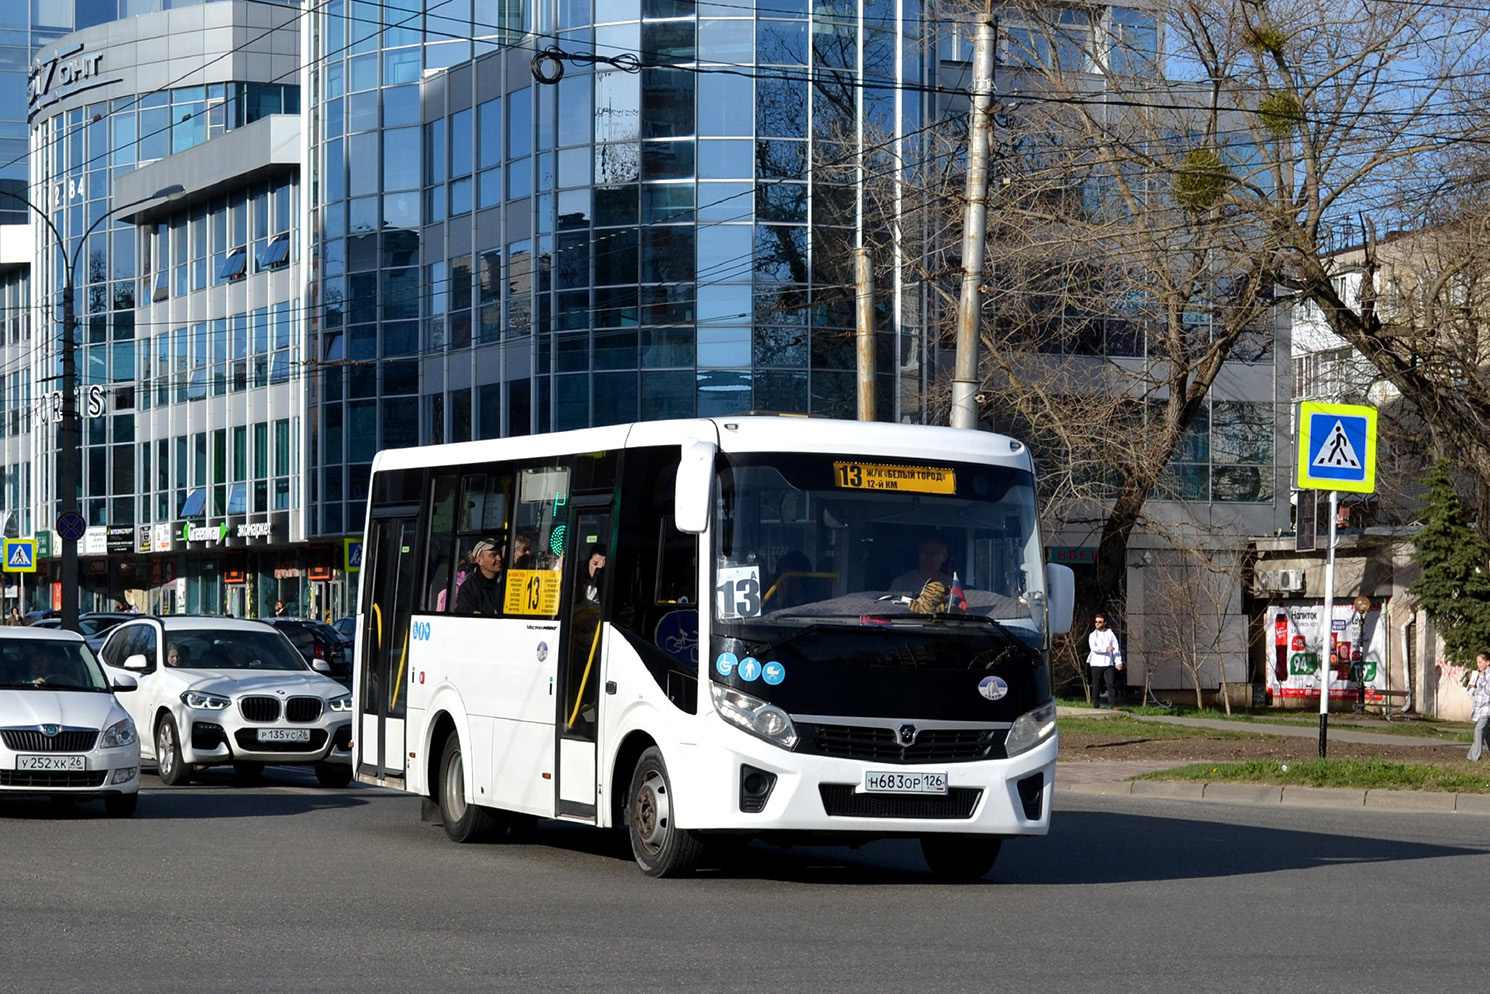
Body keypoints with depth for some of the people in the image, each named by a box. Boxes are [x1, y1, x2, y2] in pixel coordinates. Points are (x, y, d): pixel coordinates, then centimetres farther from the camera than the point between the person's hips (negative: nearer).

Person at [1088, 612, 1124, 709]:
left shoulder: (1110, 633, 9)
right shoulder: (1093, 635, 6)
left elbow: (1116, 647, 4)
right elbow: (1093, 648, -10)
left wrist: (1118, 661, -6)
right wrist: (1106, 649, -19)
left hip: (1108, 664, 0)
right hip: (1096, 664, 0)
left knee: (1111, 684, -10)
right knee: (1096, 686, 4)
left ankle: (1113, 706, -13)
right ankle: (1096, 706, 10)